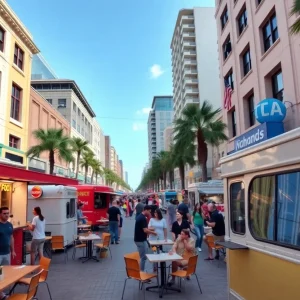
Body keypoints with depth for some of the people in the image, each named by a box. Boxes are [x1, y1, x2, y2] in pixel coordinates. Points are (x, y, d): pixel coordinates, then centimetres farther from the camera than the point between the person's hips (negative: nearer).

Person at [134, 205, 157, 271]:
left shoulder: (140, 216, 10)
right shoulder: (143, 218, -21)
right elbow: (145, 230, -25)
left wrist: (150, 229, 13)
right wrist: (153, 232, -10)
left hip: (140, 239, 10)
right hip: (141, 240, -10)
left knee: (144, 256, 19)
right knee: (143, 257, 1)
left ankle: (141, 271, 26)